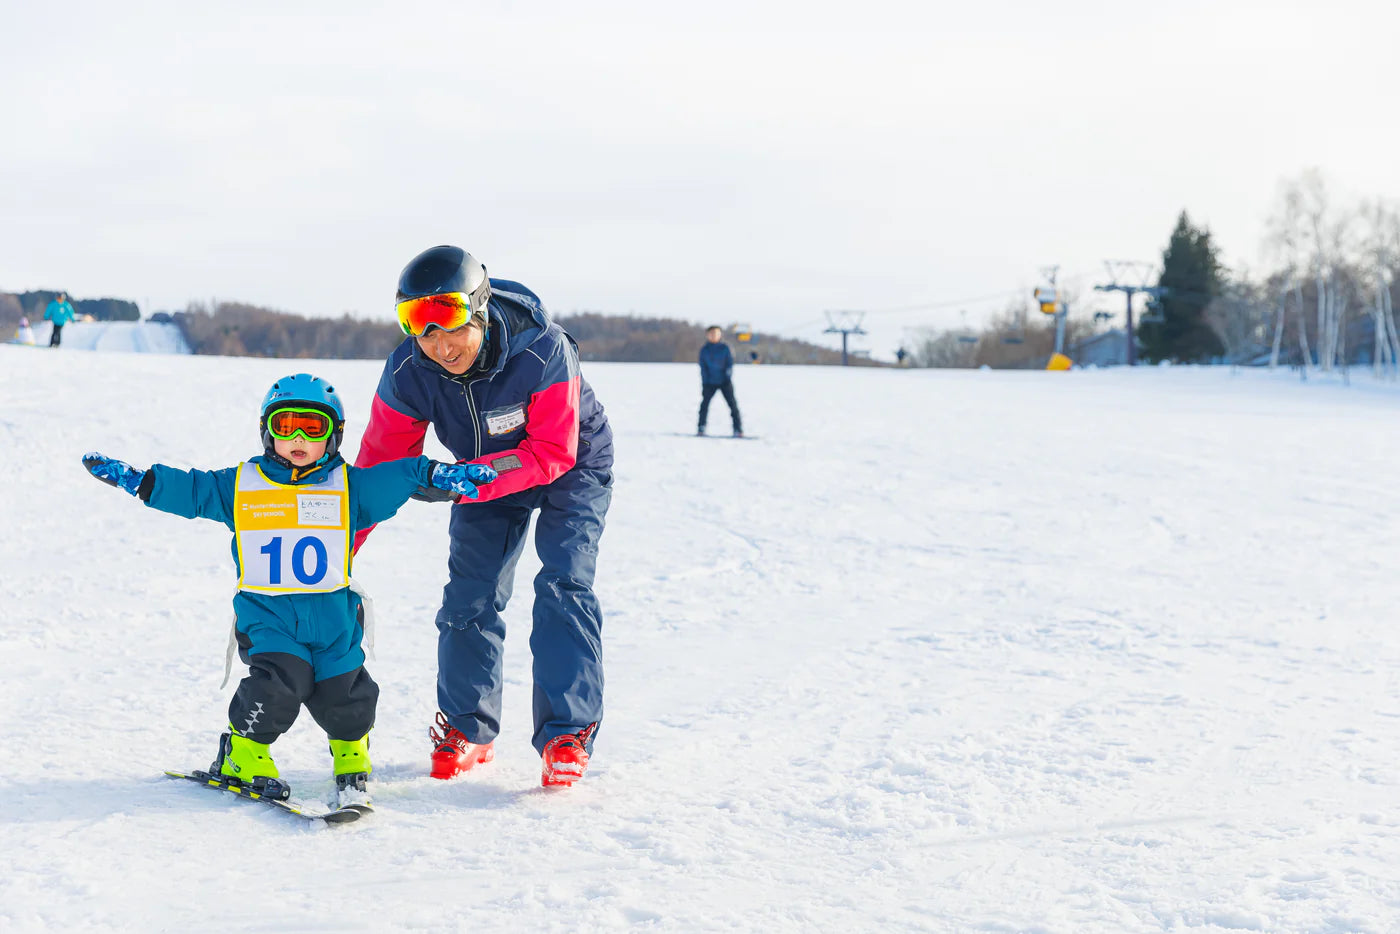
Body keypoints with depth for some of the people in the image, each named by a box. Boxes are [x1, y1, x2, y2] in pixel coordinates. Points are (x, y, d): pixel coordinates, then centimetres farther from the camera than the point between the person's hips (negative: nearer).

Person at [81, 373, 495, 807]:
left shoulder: (351, 487, 7)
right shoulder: (239, 486, 8)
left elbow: (400, 477, 4)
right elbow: (188, 490, 10)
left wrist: (441, 475, -10)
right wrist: (136, 479, 1)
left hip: (334, 614, 1)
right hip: (268, 612, -1)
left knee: (341, 691, -5)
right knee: (281, 680, -21)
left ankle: (351, 756, 26)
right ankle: (243, 755, 2)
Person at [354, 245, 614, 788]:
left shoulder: (543, 351, -37)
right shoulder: (408, 374, -26)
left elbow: (552, 454, -35)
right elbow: (380, 466, -15)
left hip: (572, 466, -3)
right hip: (485, 473, 4)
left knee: (562, 585, -18)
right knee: (470, 596, -3)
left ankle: (566, 733, -12)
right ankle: (467, 731, 14)